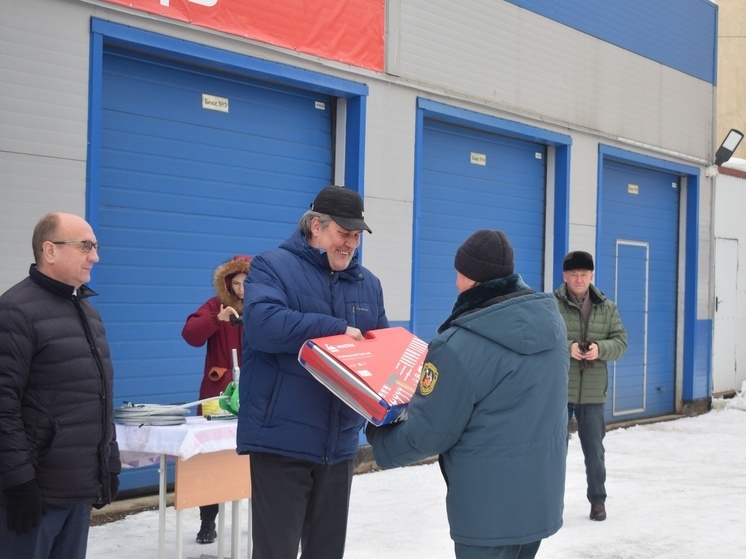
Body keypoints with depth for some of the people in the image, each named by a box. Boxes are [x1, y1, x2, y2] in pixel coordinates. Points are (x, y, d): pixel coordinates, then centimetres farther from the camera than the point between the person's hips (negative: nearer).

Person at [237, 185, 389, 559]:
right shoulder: (272, 267, -5)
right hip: (282, 440, -6)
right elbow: (263, 324, -23)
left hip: (339, 442, 6)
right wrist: (337, 328, -21)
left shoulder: (368, 283, 13)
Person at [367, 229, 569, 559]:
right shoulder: (548, 319, 1)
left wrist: (379, 438, 5)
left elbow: (428, 433, -14)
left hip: (490, 505, -7)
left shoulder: (460, 346, -22)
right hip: (542, 492, 7)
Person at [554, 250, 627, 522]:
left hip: (593, 392, 3)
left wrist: (600, 349, -18)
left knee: (594, 449, 11)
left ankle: (598, 499, 25)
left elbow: (621, 341, 2)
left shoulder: (607, 308, 7)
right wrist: (567, 348, -24)